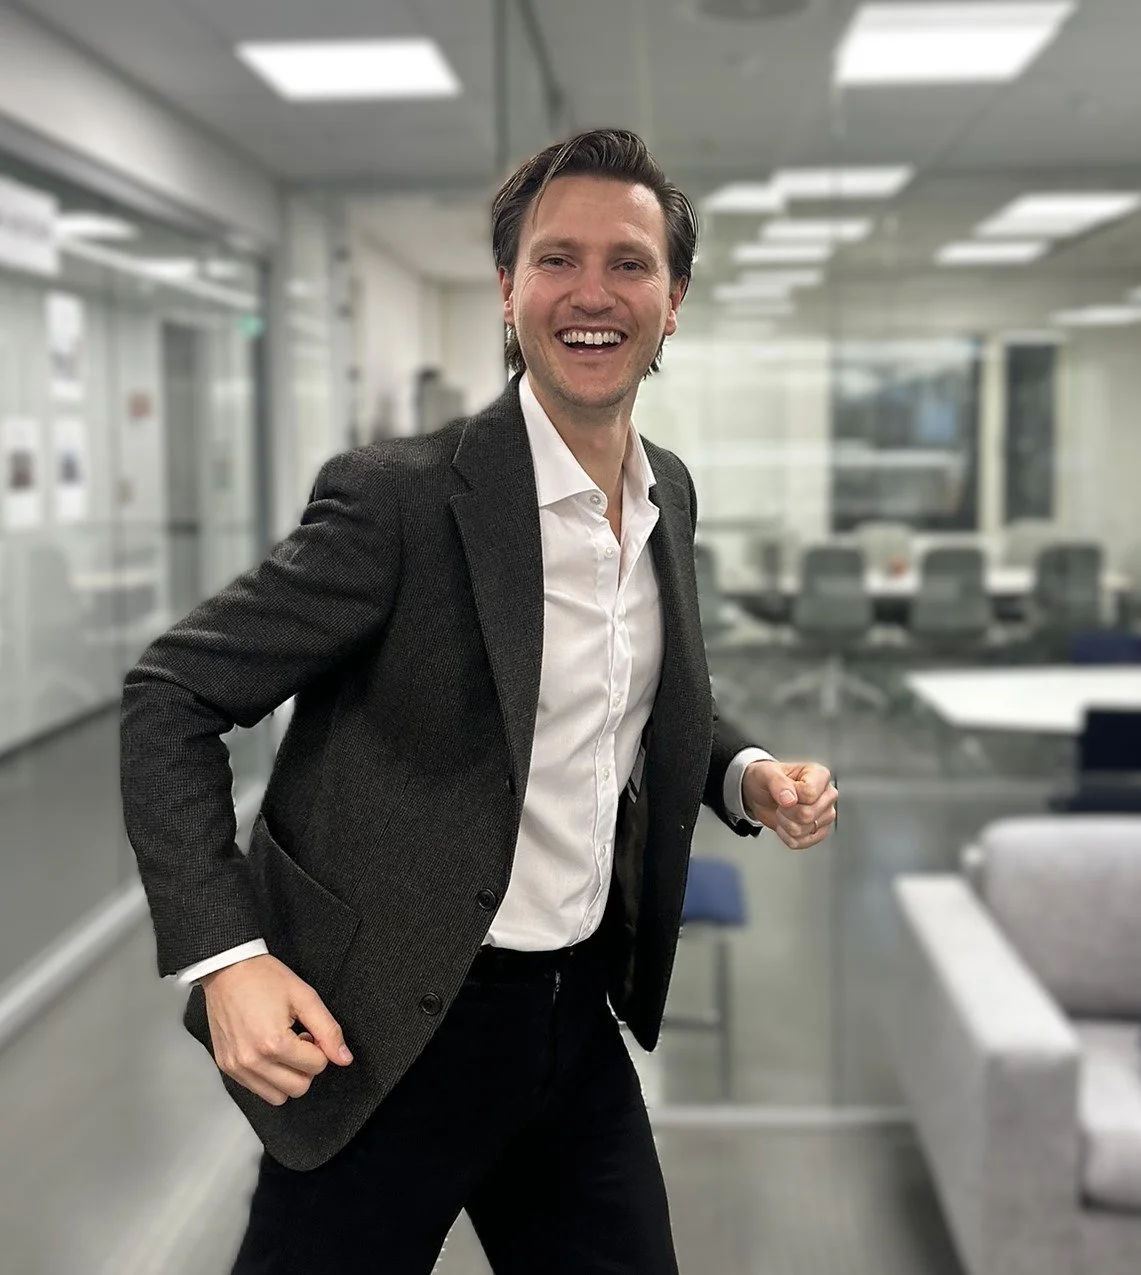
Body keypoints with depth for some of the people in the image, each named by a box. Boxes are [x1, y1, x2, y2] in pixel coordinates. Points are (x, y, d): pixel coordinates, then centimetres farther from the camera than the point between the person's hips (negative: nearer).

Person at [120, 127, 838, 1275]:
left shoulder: (670, 494, 4)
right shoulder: (400, 495, -18)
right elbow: (172, 695, -14)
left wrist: (746, 776, -1)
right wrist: (225, 955, -23)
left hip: (581, 1011, 6)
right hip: (387, 1035, -6)